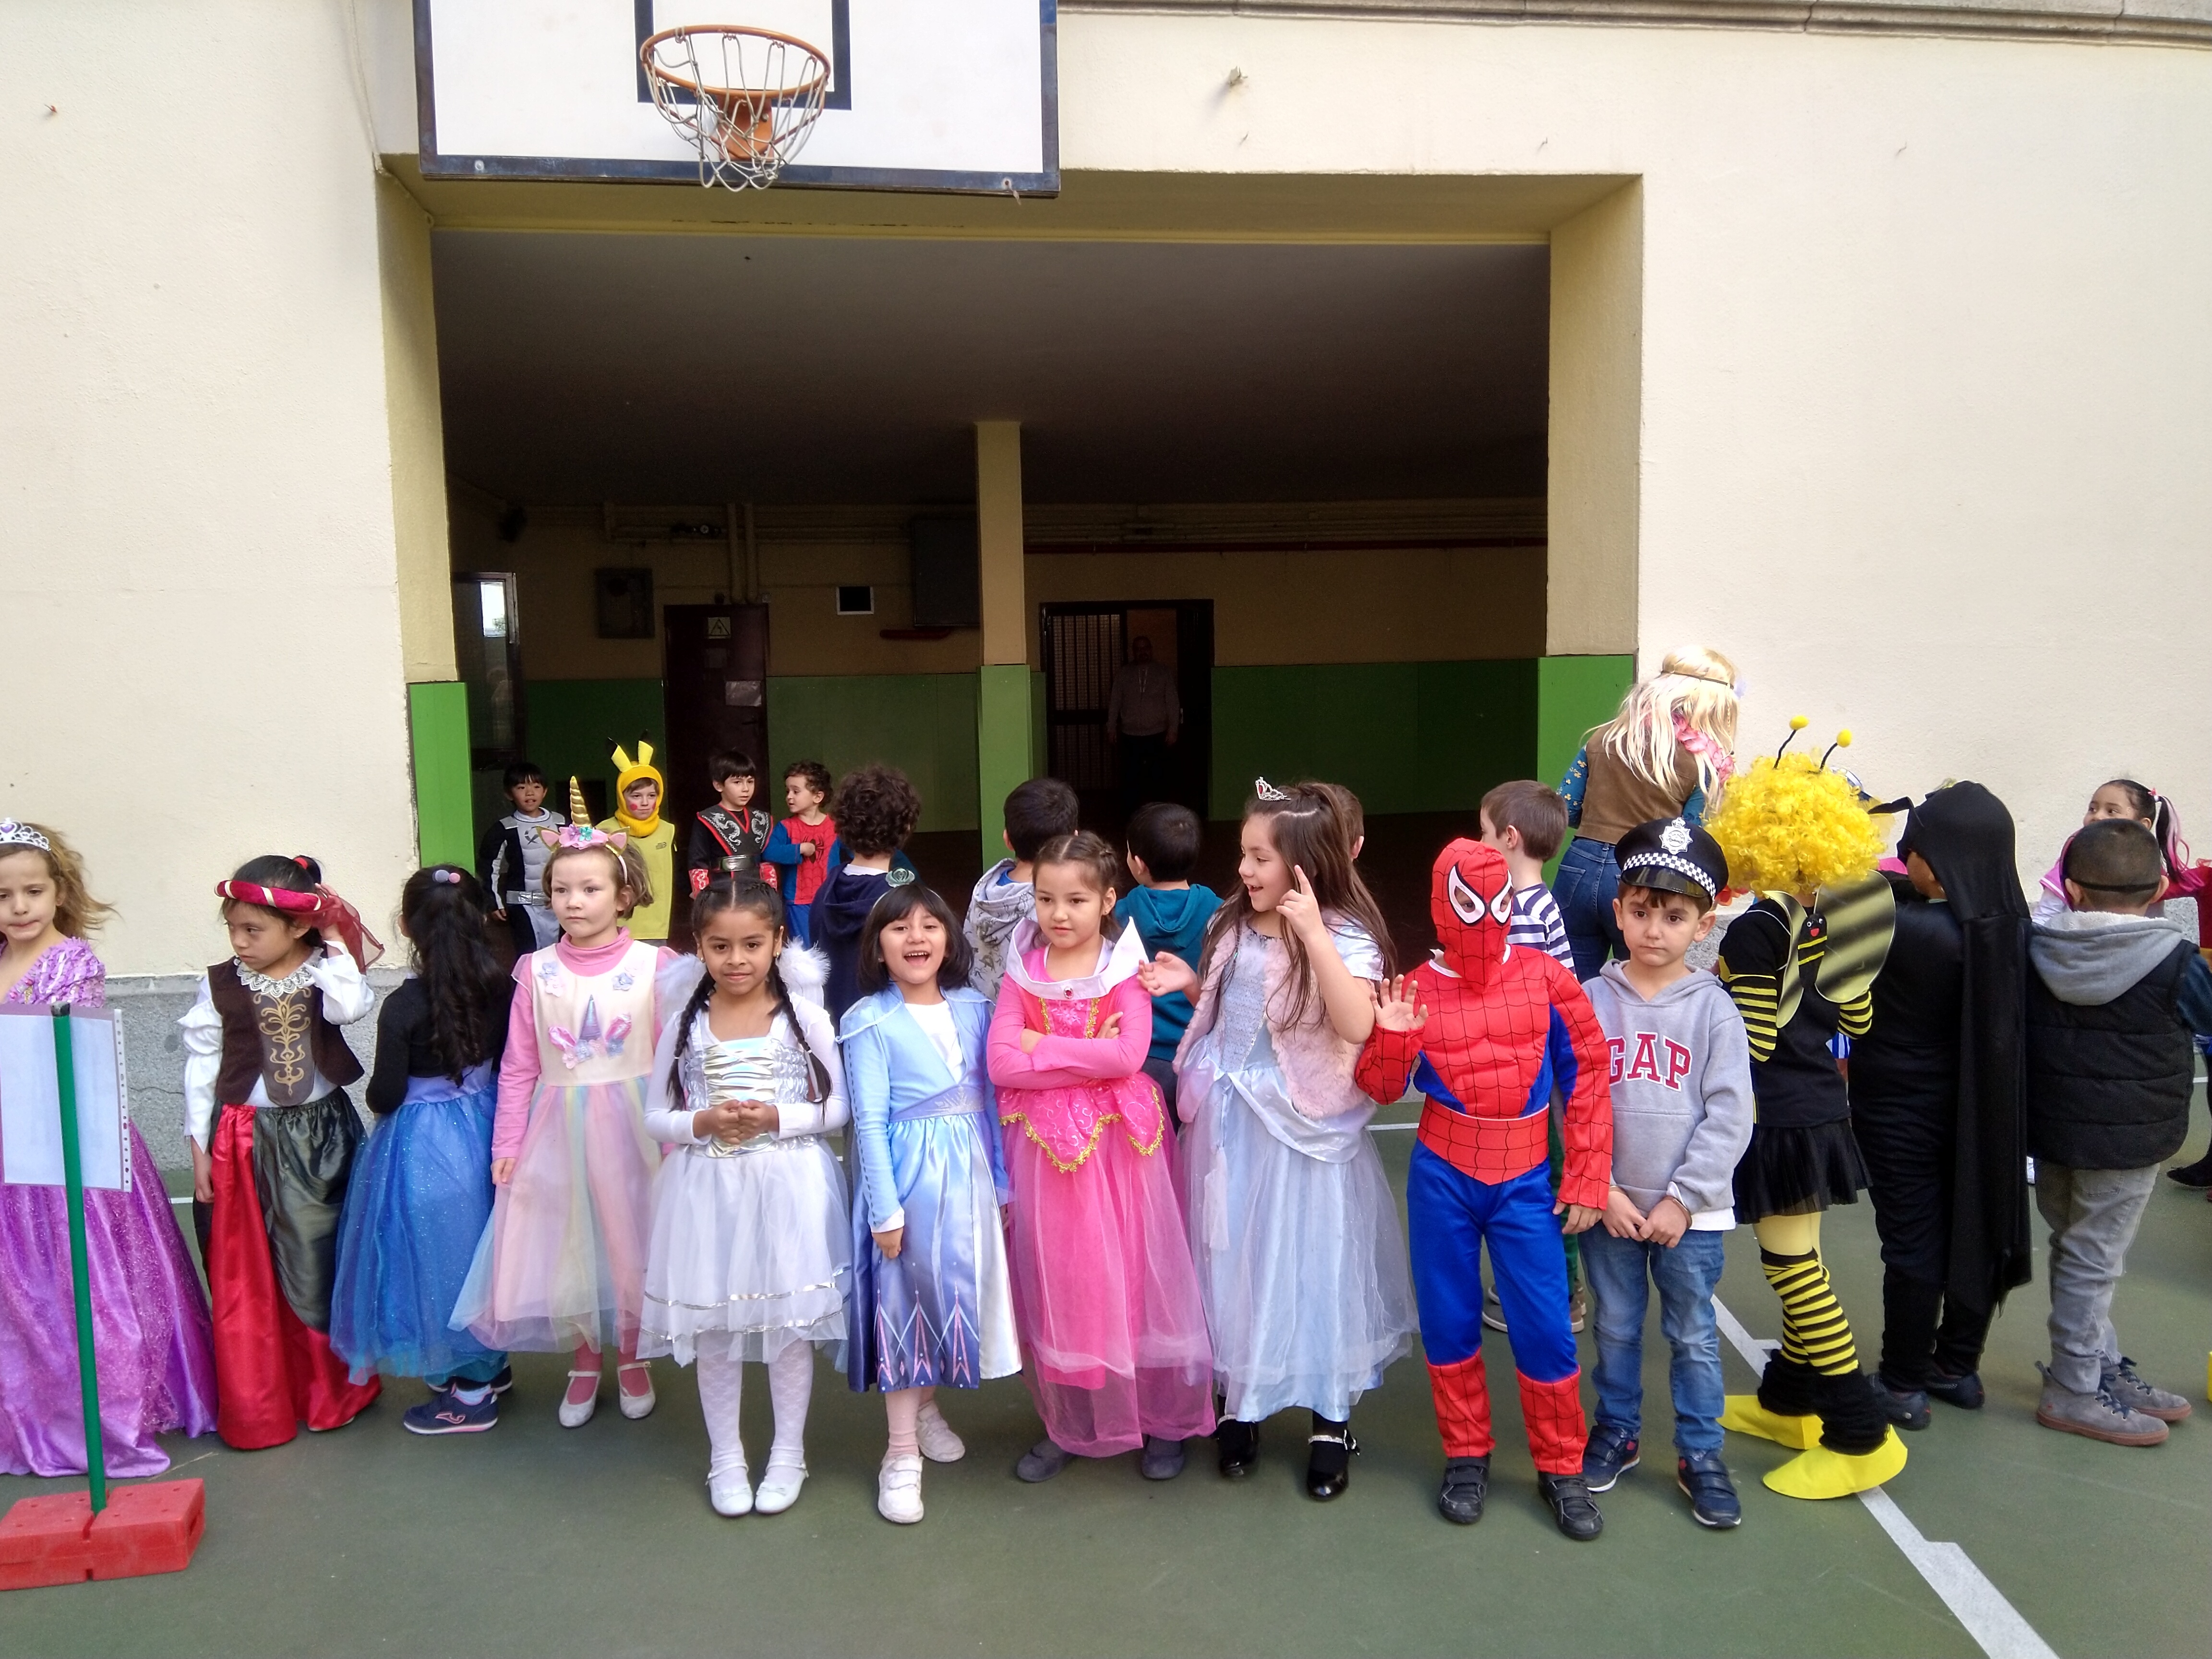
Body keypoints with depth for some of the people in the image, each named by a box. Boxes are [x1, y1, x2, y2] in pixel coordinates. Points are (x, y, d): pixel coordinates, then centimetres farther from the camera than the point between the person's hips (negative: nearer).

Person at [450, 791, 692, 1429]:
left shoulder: (655, 967, -7)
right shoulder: (537, 972, -1)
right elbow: (519, 1067, 3)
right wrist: (506, 1146, 1)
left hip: (631, 1129, -2)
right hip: (558, 1130, 2)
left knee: (630, 1243, 9)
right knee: (566, 1243, 11)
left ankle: (633, 1358, 32)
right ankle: (585, 1361, 33)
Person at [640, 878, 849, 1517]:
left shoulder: (803, 1015, -4)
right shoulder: (686, 1024, 1)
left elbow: (838, 1106, -2)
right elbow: (657, 1115, 5)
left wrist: (777, 1118, -17)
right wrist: (704, 1123, -14)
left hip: (789, 1187, -1)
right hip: (708, 1191, 2)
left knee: (791, 1321, 8)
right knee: (713, 1328, 10)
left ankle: (788, 1453, 27)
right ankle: (726, 1457, 29)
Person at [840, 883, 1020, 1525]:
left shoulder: (973, 1009, 3)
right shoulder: (870, 1022, -9)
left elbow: (988, 1101, 7)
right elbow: (870, 1122, -11)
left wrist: (1002, 1182, 8)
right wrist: (886, 1209, -13)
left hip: (969, 1174, 4)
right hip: (908, 1176, -4)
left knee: (959, 1289, 14)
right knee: (903, 1299, 4)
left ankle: (928, 1407, 38)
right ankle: (902, 1452, 16)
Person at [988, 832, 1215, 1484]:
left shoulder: (1126, 969, -4)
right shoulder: (1022, 972, 2)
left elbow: (1128, 1055, -18)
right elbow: (1001, 1064, -9)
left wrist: (1041, 1047, -14)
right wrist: (1089, 1056, -15)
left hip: (1118, 1144, -2)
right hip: (1044, 1148, 2)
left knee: (1132, 1277, 6)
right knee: (1055, 1286, 10)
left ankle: (1164, 1421, 24)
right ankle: (1068, 1424, 28)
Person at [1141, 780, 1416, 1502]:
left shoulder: (1345, 936, -15)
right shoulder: (1231, 926, 4)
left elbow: (1357, 1025, -31)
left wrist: (1313, 936, -35)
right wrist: (1190, 984, -1)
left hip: (1303, 1127, -6)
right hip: (1229, 1122, 6)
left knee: (1312, 1262, 6)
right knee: (1233, 1259, 15)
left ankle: (1331, 1420, 26)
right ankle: (1240, 1400, 35)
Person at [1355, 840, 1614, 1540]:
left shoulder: (1546, 980, -7)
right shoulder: (1417, 990, -7)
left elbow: (1587, 1077, -2)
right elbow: (1381, 1088, 0)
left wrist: (1586, 1182, -1)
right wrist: (1391, 1037, -22)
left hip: (1524, 1180, 0)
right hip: (1442, 1175, 1)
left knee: (1545, 1326, 3)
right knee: (1449, 1319, 12)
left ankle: (1562, 1468, 24)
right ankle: (1467, 1456, 31)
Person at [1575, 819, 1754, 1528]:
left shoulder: (1714, 1009, -7)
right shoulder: (1593, 1000, -4)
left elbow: (1729, 1117, -8)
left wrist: (1683, 1199, -12)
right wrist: (1602, 1189, -10)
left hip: (1692, 1211, -1)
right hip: (1609, 1204, 1)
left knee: (1694, 1335, 12)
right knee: (1616, 1327, 16)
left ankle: (1700, 1454, 28)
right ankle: (1617, 1430, 34)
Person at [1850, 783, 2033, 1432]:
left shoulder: (1910, 929, -28)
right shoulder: (2010, 925, -9)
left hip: (1901, 1106, -6)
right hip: (1983, 1105, 6)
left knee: (1912, 1243, 4)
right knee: (1974, 1229, 17)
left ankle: (1903, 1386, 18)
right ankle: (1958, 1367, 34)